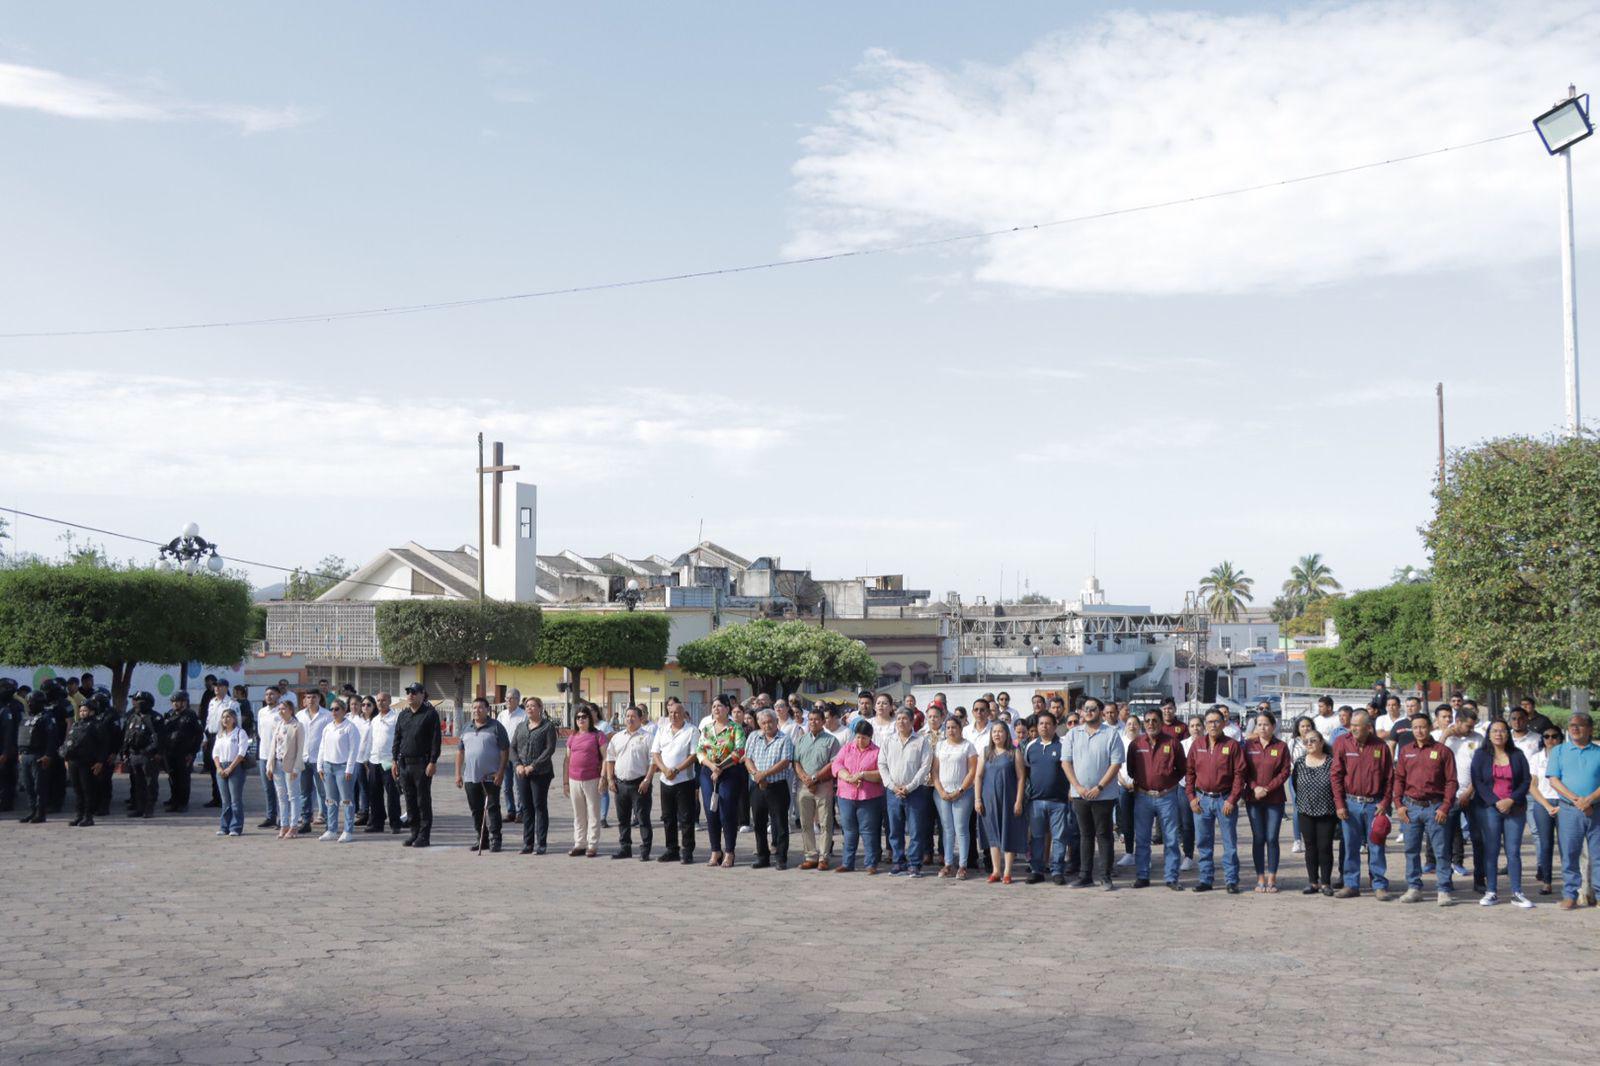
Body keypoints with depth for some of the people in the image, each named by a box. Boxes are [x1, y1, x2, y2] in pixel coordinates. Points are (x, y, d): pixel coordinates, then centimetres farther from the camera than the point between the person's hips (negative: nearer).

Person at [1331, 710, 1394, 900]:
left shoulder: (1381, 747, -1)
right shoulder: (1343, 744, -2)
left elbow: (1389, 778, 4)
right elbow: (1336, 775, -1)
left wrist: (1384, 803, -5)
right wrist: (1339, 804, -6)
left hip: (1374, 804, 0)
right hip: (1350, 803, 1)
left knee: (1376, 846, 4)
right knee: (1350, 847, 6)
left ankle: (1380, 886, 11)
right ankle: (1351, 885, 14)